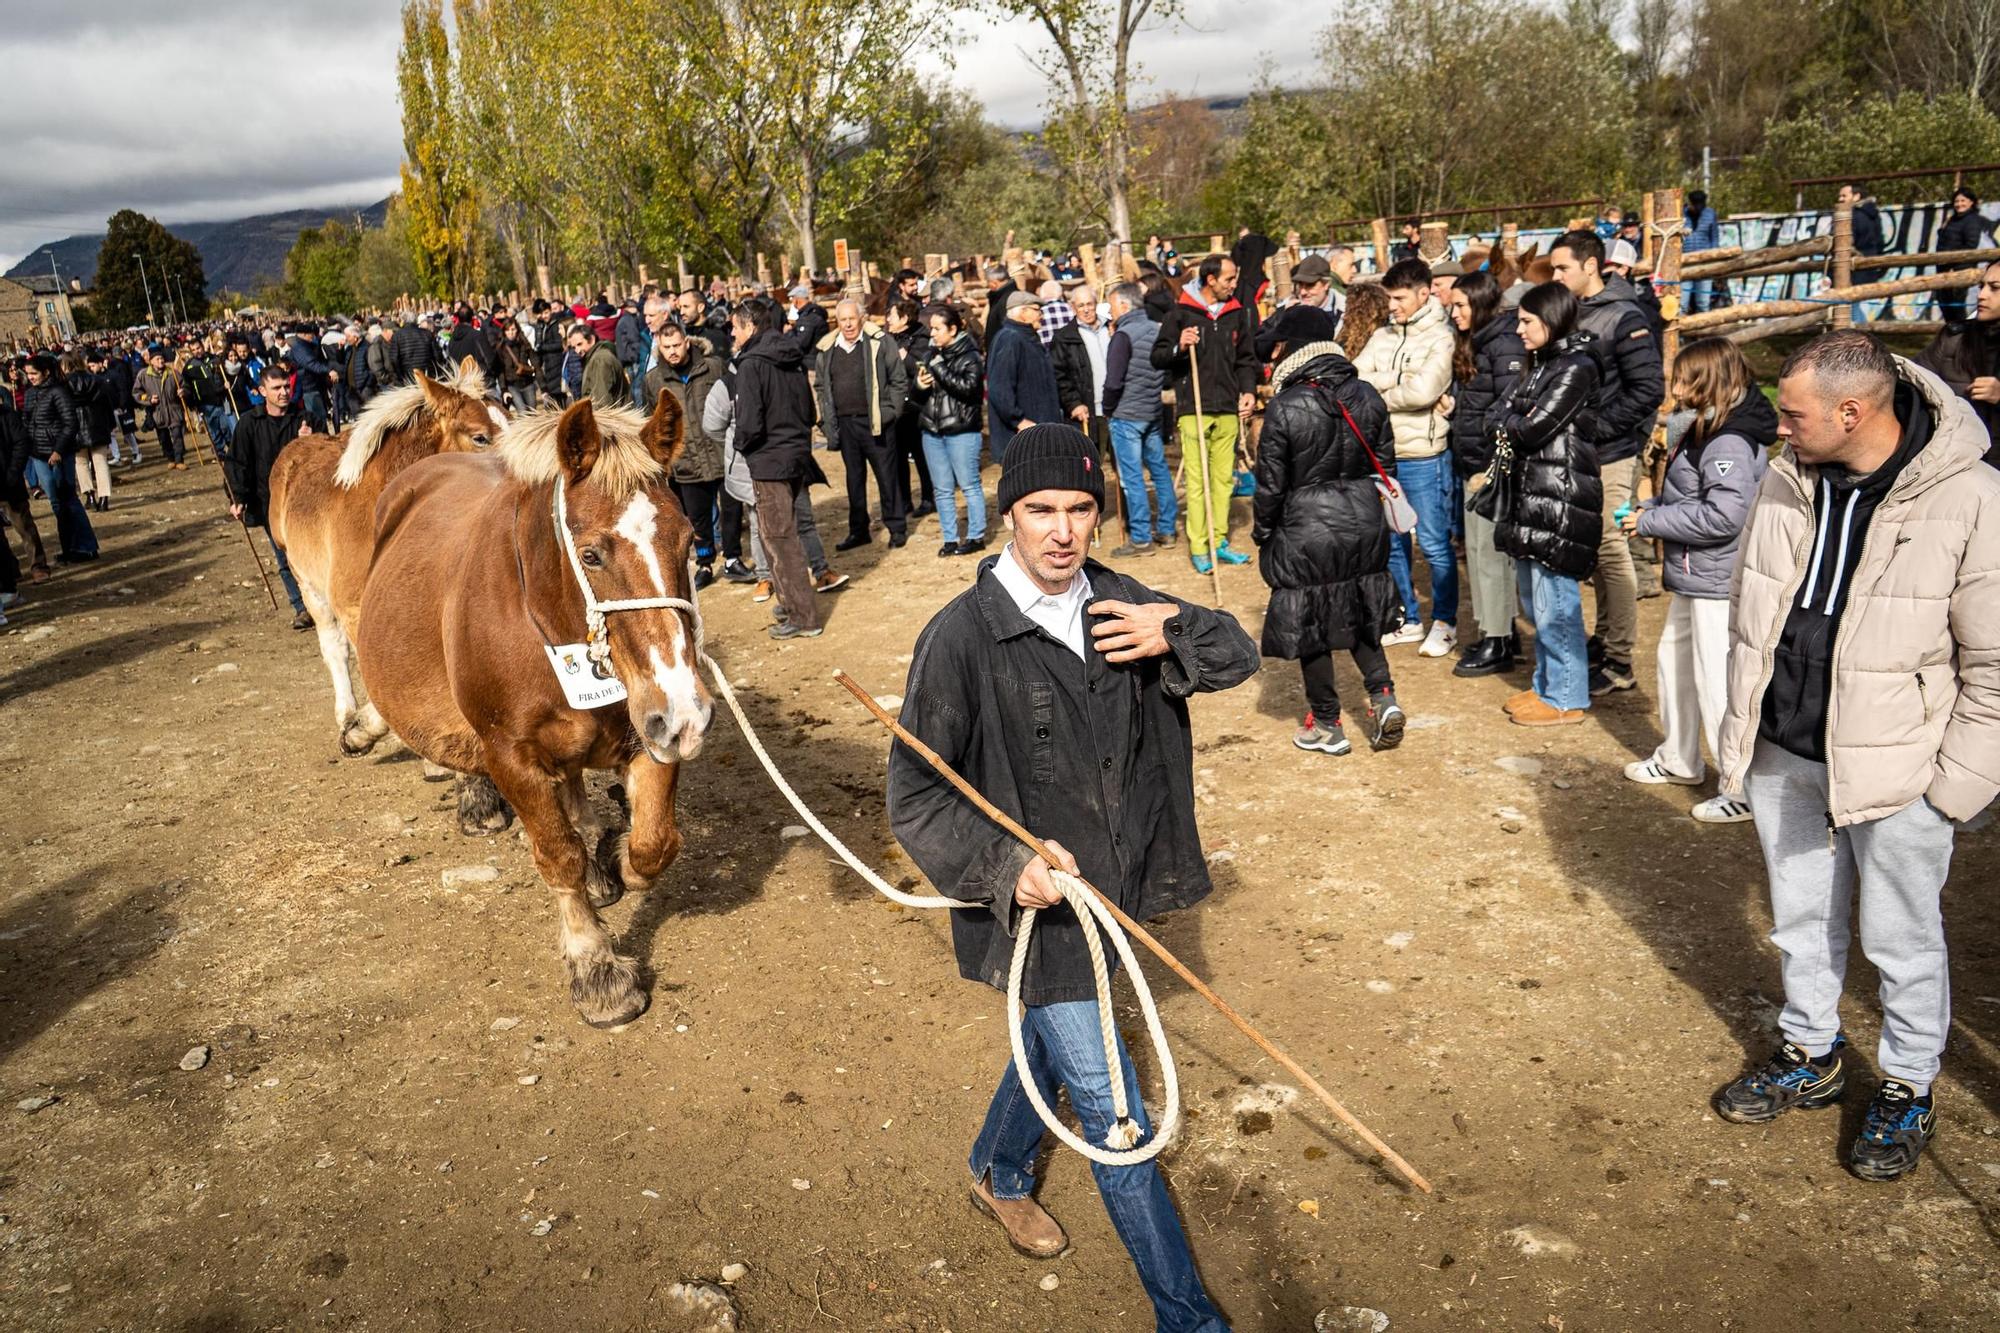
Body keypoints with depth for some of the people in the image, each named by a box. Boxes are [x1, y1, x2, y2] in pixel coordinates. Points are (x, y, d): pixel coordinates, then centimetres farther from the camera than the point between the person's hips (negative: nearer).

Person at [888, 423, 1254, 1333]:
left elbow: (1239, 653, 6)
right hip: (1032, 904, -6)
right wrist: (1004, 864, -31)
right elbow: (915, 796, -17)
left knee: (1052, 1045, 29)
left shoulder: (1113, 604, -3)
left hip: (1106, 889, 7)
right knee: (1116, 1117, 0)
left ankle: (998, 1172, 59)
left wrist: (1173, 635, -16)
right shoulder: (962, 636, -20)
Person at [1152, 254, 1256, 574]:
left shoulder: (1236, 314, 13)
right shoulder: (1181, 313, 0)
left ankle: (1219, 542, 16)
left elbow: (1246, 359, 18)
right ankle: (1198, 546, 1)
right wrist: (1179, 347, -20)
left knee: (1224, 478, 8)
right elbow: (1157, 358, 0)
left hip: (1228, 409, 4)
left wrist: (1248, 391, 3)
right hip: (1193, 408, -4)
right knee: (1197, 480, -4)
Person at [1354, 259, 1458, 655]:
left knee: (1434, 544, 1)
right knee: (1390, 542, 13)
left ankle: (1445, 622, 16)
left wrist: (1379, 393, -7)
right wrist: (1400, 384, -15)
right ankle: (1409, 619, 26)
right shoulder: (1382, 337, 10)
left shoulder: (1440, 339, -8)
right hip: (1382, 454, 6)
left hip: (1424, 457, -6)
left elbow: (1423, 391, -22)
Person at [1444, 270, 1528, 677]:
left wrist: (1493, 468, -20)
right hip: (1471, 461, 10)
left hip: (1494, 464, -10)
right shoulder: (1471, 343, 15)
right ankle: (1496, 631, 23)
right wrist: (1453, 405, 4)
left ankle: (1499, 644, 2)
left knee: (1491, 551, -5)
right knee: (1476, 548, 13)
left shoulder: (1504, 343, -13)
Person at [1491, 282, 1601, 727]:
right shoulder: (1541, 364, 16)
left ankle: (1565, 699, 5)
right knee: (1535, 598, 16)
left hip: (1559, 499, -10)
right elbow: (1500, 416, 14)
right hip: (1529, 494, 10)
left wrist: (1510, 420, 0)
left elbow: (1534, 429, -17)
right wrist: (1515, 420, -5)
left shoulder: (1576, 368, -12)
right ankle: (1546, 685, 27)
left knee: (1554, 602, -4)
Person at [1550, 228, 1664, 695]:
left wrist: (1597, 424, -18)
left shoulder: (1624, 318, -12)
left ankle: (1619, 662, 2)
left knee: (1612, 551, -5)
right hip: (1581, 451, 8)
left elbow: (1649, 389, -16)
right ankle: (1604, 640, 26)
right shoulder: (1571, 314, 11)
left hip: (1612, 454, -7)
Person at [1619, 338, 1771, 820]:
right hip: (1694, 577, 11)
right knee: (1674, 655, 22)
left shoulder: (1730, 443, -22)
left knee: (1717, 681, -5)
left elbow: (1723, 516, -29)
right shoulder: (1707, 429, 10)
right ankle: (1679, 760, 37)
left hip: (1717, 581, -11)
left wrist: (1650, 522, -21)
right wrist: (1648, 507, 2)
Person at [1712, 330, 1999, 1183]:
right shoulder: (1786, 482, -1)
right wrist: (1739, 731, 12)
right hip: (1784, 756, 5)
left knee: (1901, 941, 11)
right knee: (1801, 920, 19)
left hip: (1897, 767, -5)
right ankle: (1810, 1056, 40)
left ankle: (1908, 1090, 32)